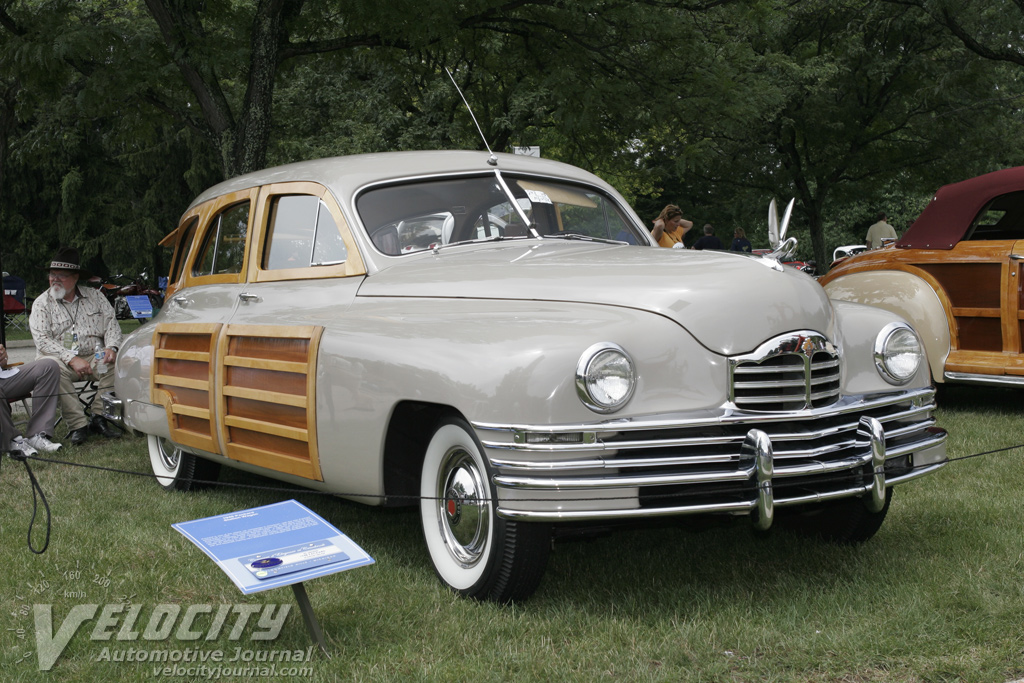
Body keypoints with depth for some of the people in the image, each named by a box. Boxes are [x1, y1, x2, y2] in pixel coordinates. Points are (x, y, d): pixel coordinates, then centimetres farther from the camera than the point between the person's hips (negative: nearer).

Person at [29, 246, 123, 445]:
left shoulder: (95, 297, 11)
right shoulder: (42, 303, 2)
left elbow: (111, 324, 7)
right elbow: (42, 340, -9)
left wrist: (111, 348, -15)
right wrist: (71, 359, -21)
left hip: (94, 357, 2)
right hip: (60, 358, -2)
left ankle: (99, 417, -18)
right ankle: (78, 424, -31)